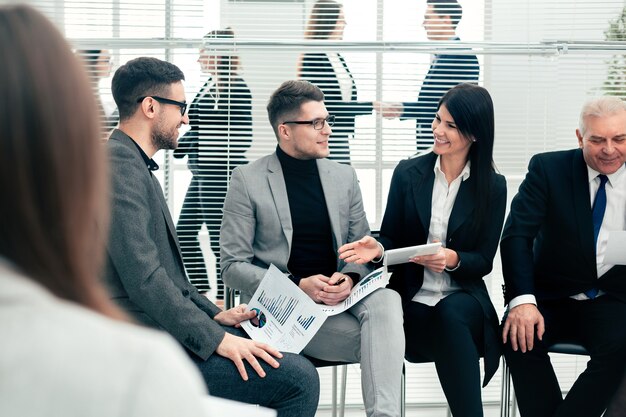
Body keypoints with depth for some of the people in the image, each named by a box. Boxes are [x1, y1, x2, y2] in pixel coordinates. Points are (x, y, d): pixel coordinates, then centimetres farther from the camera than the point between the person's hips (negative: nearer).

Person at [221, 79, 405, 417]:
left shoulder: (344, 177, 13)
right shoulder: (248, 180, 0)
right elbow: (233, 268, -3)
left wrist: (350, 278, -11)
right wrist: (299, 285, -18)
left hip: (339, 298, 4)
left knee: (385, 300, -31)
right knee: (378, 342, -29)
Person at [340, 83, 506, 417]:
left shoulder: (492, 186, 3)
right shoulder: (408, 173, 4)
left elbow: (483, 261, 1)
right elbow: (391, 239, 8)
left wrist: (452, 259, -21)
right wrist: (377, 249, -17)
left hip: (463, 300, 0)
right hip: (413, 301, 0)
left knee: (451, 315, -36)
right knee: (448, 327, -33)